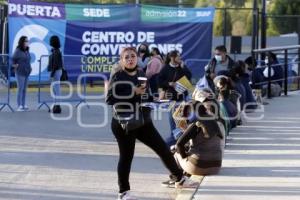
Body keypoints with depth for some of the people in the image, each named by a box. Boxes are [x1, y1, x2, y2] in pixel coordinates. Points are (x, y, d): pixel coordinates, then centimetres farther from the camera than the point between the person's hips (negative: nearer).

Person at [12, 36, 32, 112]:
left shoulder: (27, 51, 9)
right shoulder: (17, 51, -12)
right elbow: (13, 60, -9)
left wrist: (29, 68, 9)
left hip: (26, 73, 7)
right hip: (20, 73, -7)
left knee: (24, 89, 10)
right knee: (20, 89, -6)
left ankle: (23, 105, 15)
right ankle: (19, 106, -2)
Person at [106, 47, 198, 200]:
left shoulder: (142, 75, 10)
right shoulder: (118, 77, -10)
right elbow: (109, 99, -20)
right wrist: (133, 92, -22)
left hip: (144, 122, 6)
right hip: (124, 124, -6)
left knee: (164, 149, 9)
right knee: (126, 156, 0)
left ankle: (179, 179, 26)